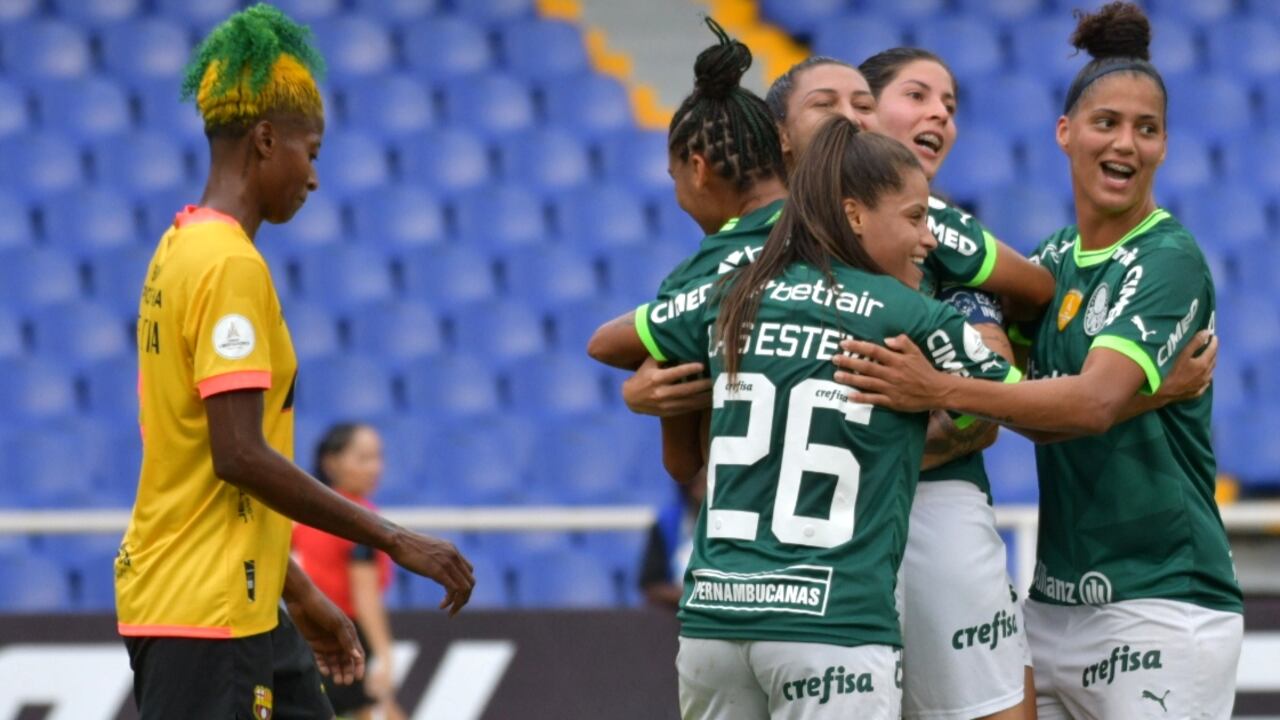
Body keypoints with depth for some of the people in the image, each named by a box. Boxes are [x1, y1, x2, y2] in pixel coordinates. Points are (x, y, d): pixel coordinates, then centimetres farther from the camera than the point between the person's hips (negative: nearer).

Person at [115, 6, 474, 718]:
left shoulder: (183, 251, 14)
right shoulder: (231, 265, -15)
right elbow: (239, 455, -22)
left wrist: (299, 592, 23)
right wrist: (393, 539, -16)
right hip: (204, 613, -10)